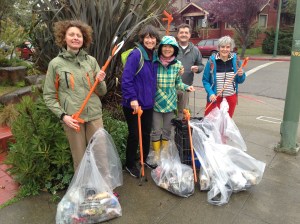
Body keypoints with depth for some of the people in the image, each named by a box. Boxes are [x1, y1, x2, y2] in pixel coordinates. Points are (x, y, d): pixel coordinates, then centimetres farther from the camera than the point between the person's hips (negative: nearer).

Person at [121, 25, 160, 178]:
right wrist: (132, 98, -25)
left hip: (148, 102, 7)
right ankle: (130, 164, 26)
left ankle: (145, 158, 39)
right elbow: (126, 79, -21)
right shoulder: (136, 54, -16)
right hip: (133, 103, -7)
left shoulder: (154, 56, 7)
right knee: (134, 134, 6)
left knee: (147, 132, 18)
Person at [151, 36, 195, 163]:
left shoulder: (177, 65, -2)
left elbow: (177, 83, 9)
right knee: (156, 130, 7)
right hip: (156, 101, -2)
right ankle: (156, 154, 29)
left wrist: (187, 87, -9)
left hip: (170, 102, 3)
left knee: (167, 130, 16)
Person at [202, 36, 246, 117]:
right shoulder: (212, 60, -8)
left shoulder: (235, 60, 0)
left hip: (231, 98, 3)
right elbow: (205, 80, -3)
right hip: (214, 97, -2)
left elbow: (240, 81, 8)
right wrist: (211, 93, -16)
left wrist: (241, 75, -13)